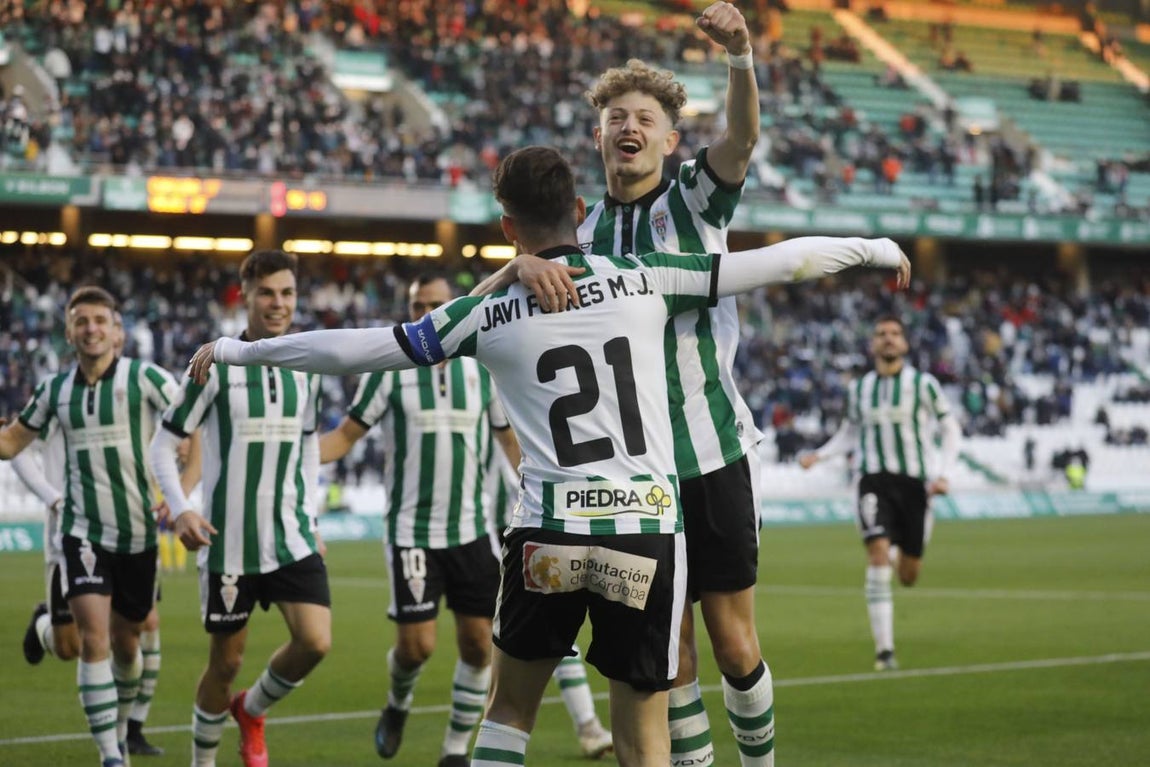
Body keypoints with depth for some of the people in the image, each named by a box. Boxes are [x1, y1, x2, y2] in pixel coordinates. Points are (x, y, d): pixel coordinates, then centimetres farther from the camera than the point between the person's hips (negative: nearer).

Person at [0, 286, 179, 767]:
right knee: (93, 638, -14)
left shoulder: (145, 378, -6)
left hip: (138, 532, -1)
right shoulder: (55, 390, 4)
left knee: (125, 640, 12)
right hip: (83, 530, 1)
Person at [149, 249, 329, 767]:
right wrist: (179, 509, -19)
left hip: (292, 539, 3)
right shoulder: (216, 366, -8)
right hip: (229, 544, -3)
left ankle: (252, 710, 17)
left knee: (315, 642, -13)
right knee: (226, 662, 4)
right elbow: (163, 445, -5)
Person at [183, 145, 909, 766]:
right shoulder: (645, 278, 2)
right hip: (649, 529, 0)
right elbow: (776, 262, 8)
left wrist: (235, 350, 19)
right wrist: (874, 248, 24)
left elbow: (351, 348, 7)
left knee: (509, 709, 20)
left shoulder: (489, 313, 4)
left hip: (548, 534, 0)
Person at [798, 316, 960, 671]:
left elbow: (950, 430, 7)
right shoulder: (860, 388, 8)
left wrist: (943, 474, -5)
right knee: (878, 555, -20)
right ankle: (884, 650, -19)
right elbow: (849, 434, 21)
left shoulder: (923, 384, 0)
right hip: (875, 480, 0)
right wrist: (819, 455, 4)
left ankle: (899, 554, 47)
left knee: (908, 575, 5)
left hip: (914, 481, 0)